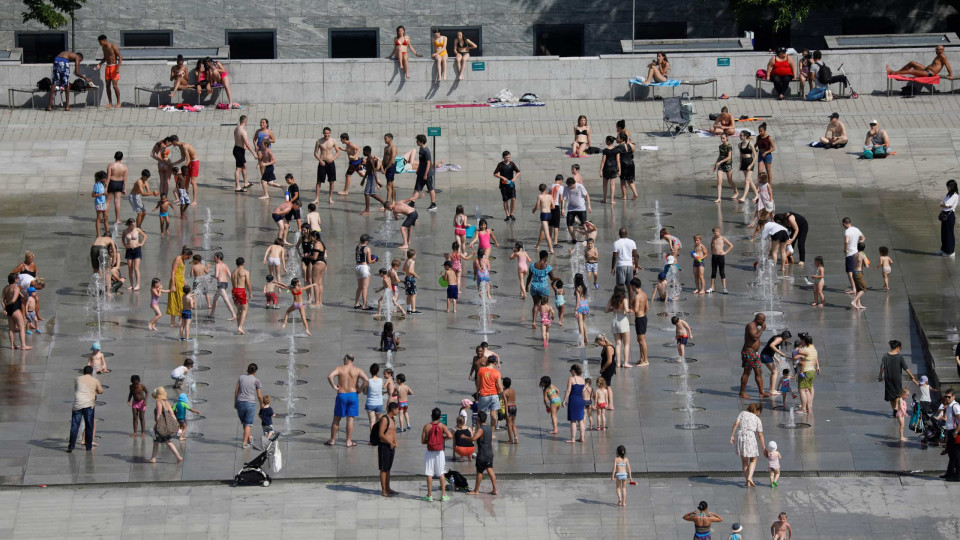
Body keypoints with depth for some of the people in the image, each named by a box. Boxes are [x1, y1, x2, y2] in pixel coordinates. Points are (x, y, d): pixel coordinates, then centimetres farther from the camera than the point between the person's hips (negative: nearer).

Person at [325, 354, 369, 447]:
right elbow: (366, 380, -15)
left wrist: (334, 386, -9)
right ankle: (349, 441, 4)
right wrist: (360, 389, -3)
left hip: (341, 395, 0)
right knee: (350, 419, 4)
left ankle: (332, 440, 17)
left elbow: (330, 376, -21)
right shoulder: (358, 370, -2)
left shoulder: (340, 368, -4)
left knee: (336, 419, 10)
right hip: (353, 394, 0)